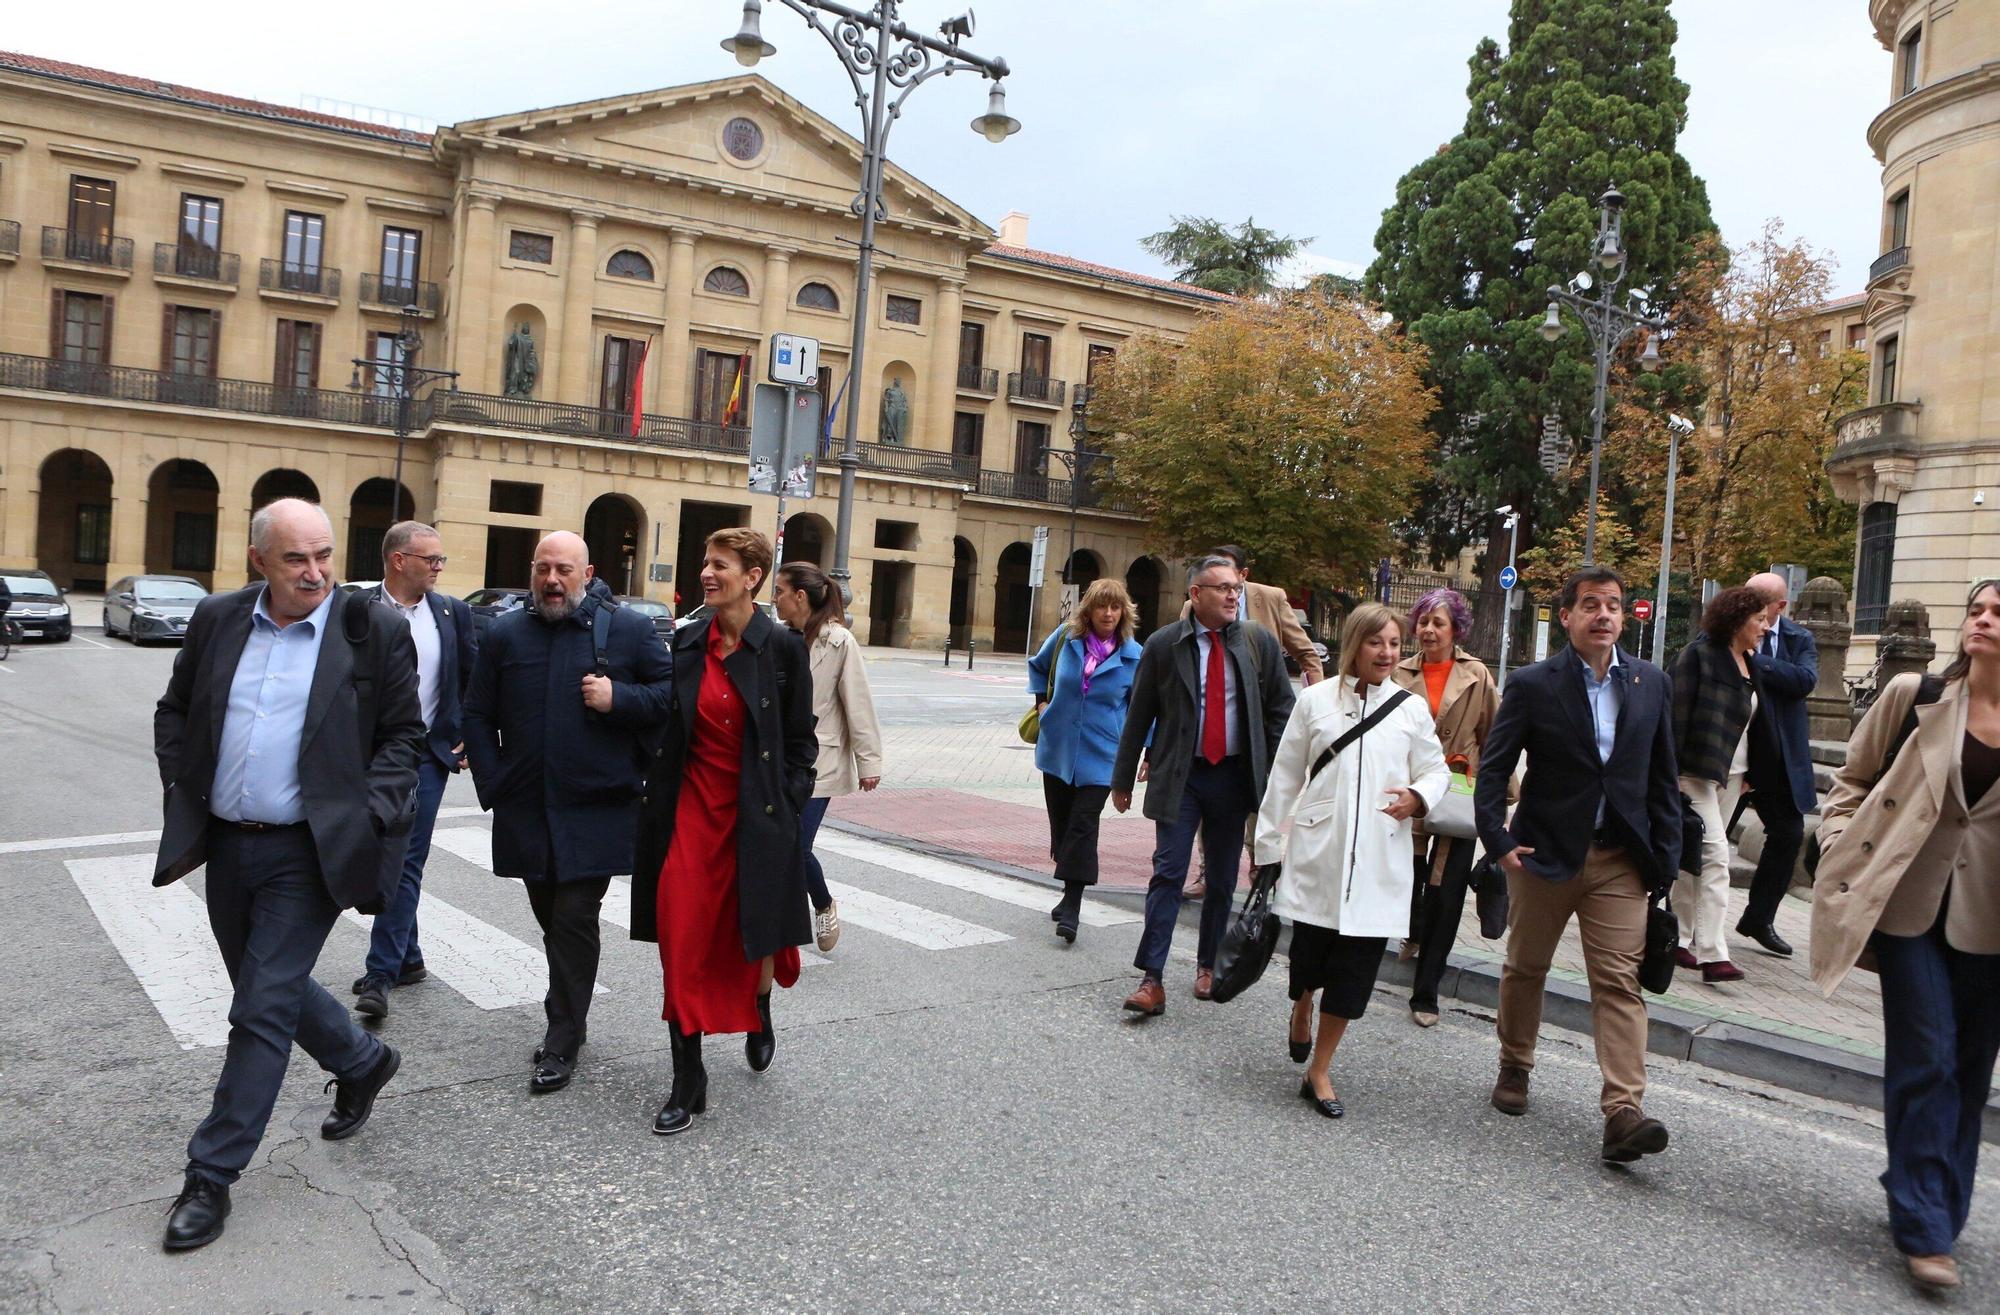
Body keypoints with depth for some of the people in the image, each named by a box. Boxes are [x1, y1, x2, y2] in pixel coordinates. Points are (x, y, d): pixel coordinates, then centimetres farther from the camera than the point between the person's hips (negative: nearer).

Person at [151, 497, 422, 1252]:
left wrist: (371, 814, -12)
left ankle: (212, 1176, 10)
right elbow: (175, 712, 15)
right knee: (268, 988, 18)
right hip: (225, 846, 5)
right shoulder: (216, 621, 4)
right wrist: (182, 782, 3)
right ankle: (362, 1062, 44)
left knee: (263, 1010, -3)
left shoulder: (374, 631, -7)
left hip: (307, 852, -5)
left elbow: (403, 732, -2)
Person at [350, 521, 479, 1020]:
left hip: (426, 754, -1)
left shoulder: (453, 613, 3)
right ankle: (408, 959, 26)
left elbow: (475, 680, 9)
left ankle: (381, 973, 0)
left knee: (405, 863, -4)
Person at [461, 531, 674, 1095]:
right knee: (551, 918, 15)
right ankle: (568, 1013, 33)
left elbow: (672, 691, 0)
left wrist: (619, 698, -15)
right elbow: (477, 715, 11)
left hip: (596, 810, -4)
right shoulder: (505, 633, 7)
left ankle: (562, 1043, 7)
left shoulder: (629, 629, -1)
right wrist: (493, 785, 2)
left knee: (574, 921, -4)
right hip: (526, 810, 4)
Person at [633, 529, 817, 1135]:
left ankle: (759, 1017, 46)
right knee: (682, 937, -2)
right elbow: (664, 729, 9)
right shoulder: (686, 643, 3)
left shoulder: (783, 648, -6)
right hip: (690, 808, 2)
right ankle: (688, 1082, 9)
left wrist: (787, 811, -5)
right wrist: (657, 803, 4)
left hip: (756, 814, -2)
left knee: (752, 931, 12)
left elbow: (801, 740, -1)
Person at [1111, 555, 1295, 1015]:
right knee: (1168, 874, -6)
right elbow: (1138, 717, 2)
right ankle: (1151, 980, -4)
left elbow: (1280, 713, 4)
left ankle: (1207, 966, 29)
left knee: (1222, 880, 12)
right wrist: (1123, 779, 5)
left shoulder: (1260, 643, 0)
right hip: (1179, 777, -2)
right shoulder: (1163, 645, -4)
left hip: (1234, 775, 2)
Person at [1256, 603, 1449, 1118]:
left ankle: (1319, 1072, 17)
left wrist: (1418, 796, -9)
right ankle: (1301, 1009, 42)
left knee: (1355, 966, 2)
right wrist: (1267, 843, 7)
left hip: (1379, 860, 1)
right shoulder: (1316, 701, 2)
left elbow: (1437, 770, 14)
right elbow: (1285, 776, 6)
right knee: (1310, 955, 4)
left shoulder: (1412, 709, 6)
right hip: (1317, 852, -1)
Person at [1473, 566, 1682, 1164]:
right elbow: (1494, 768, -4)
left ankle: (1623, 1113, -8)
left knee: (1619, 981, -6)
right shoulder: (1532, 684, -5)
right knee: (1525, 968, 13)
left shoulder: (1651, 684, 5)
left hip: (1620, 858, 1)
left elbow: (1663, 777, 9)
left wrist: (1664, 857, 4)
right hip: (1544, 853, -1)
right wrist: (1496, 838, -14)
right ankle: (1514, 1069, 34)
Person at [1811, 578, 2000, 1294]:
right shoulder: (1914, 697, -4)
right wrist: (1843, 854, -5)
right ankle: (1925, 1229, 6)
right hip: (1911, 906, -2)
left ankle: (1935, 1203, 31)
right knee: (1926, 1061, -3)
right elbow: (1852, 782, 6)